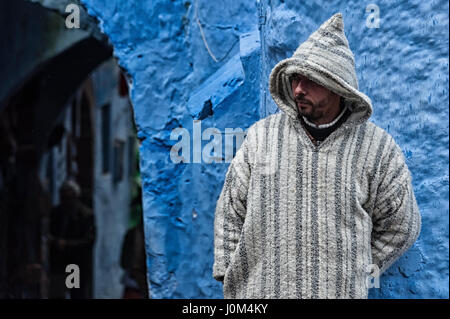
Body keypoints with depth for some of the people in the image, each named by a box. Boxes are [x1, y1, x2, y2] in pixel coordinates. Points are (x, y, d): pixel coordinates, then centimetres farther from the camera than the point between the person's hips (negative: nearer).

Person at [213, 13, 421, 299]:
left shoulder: (378, 148, -2)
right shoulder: (261, 136, 2)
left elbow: (400, 227, 6)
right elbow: (230, 213, 5)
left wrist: (354, 274, 3)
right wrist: (228, 278, 1)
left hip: (339, 291, -1)